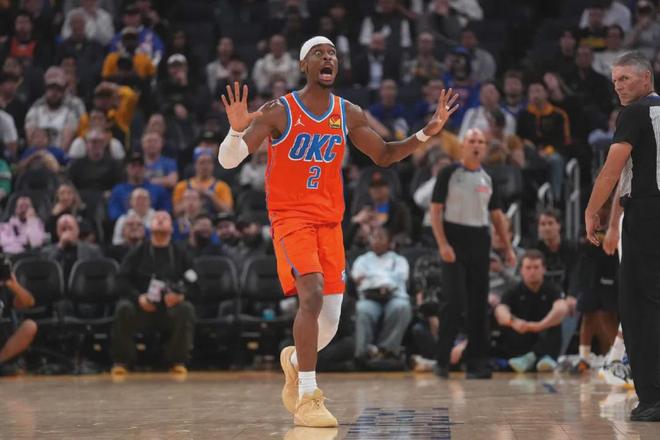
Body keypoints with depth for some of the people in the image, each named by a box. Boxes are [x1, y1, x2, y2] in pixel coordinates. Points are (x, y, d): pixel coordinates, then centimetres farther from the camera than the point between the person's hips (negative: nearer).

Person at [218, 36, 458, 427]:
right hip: (291, 218, -5)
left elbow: (384, 155, 18)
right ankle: (307, 399, -19)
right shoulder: (279, 112, -8)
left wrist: (426, 133, 4)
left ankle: (295, 360, 38)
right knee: (312, 295, -26)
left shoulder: (349, 114, 6)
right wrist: (238, 130, -33)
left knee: (330, 321, 3)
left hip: (330, 222, 5)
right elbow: (228, 161, -12)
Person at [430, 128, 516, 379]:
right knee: (455, 300, -12)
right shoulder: (449, 173, -1)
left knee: (478, 304, 4)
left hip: (480, 243, 5)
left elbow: (497, 215, 18)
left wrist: (508, 248, 9)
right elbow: (435, 210, -6)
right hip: (455, 241, -5)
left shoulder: (487, 179, 13)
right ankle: (442, 359, -4)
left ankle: (476, 362, 8)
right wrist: (442, 244, -16)